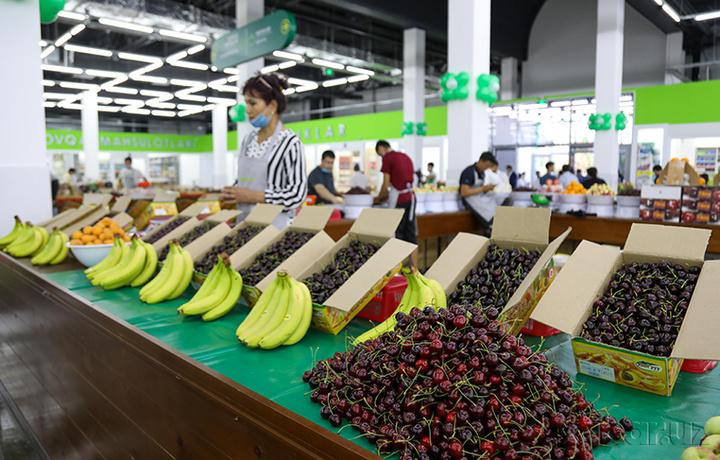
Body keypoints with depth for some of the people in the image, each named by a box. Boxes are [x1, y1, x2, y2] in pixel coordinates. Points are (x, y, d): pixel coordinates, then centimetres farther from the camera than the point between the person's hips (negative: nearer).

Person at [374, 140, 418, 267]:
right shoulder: (405, 157, 20)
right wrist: (387, 196, 26)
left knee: (397, 236, -3)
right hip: (411, 198, 8)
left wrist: (378, 198, 10)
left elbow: (386, 184, -8)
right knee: (411, 236, 9)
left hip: (399, 201, -7)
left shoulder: (387, 157, -4)